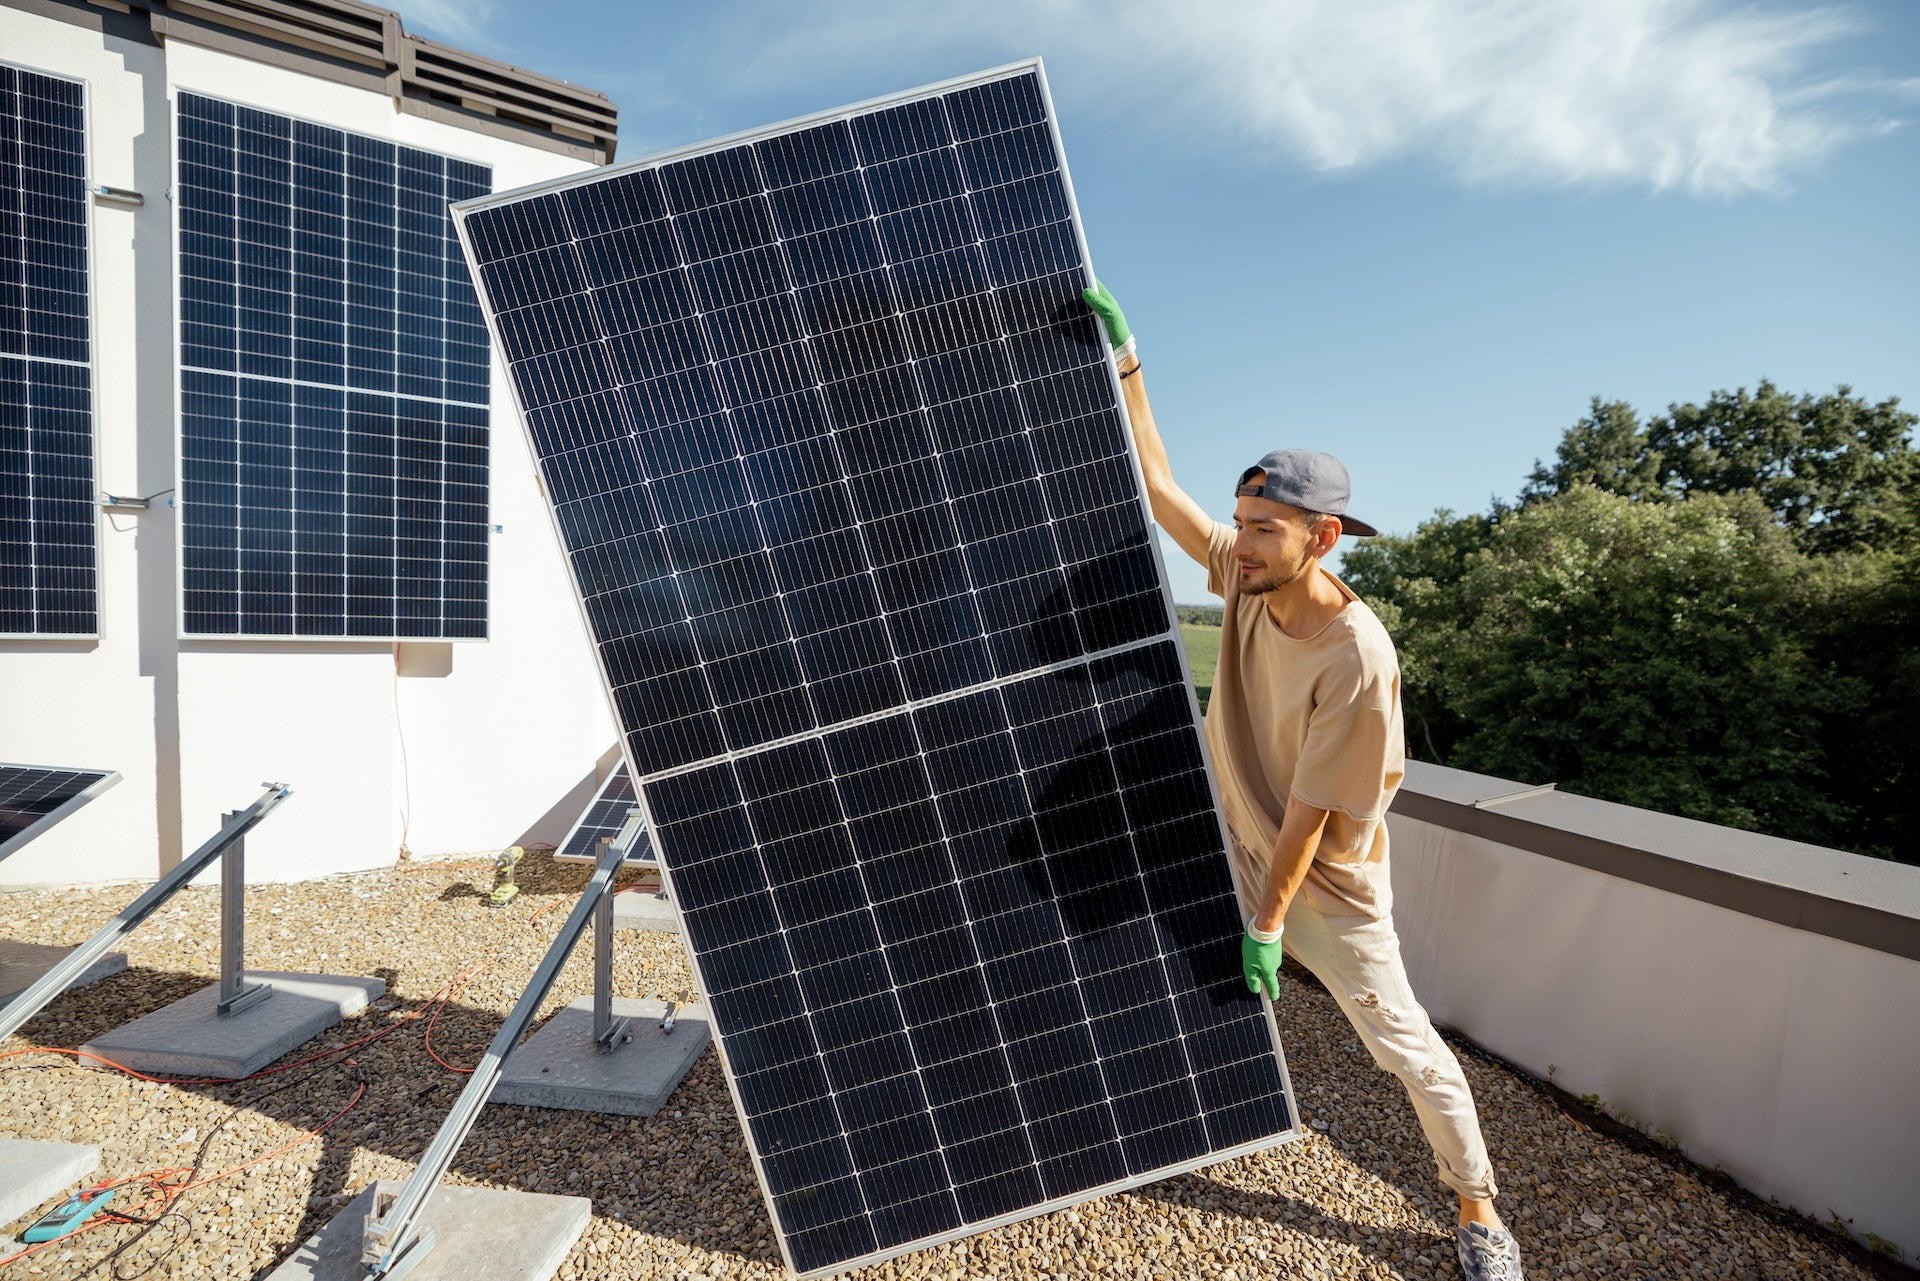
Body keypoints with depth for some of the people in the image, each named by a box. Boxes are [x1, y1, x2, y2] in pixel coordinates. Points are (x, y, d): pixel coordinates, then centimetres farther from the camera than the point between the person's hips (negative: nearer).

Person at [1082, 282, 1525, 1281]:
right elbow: (1157, 485, -7)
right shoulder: (1245, 579, -11)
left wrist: (1270, 921, -18)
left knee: (1405, 1046, 9)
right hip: (1239, 854, 6)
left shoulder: (1356, 654, -30)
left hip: (1327, 885, -6)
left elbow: (1310, 808, -25)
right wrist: (1123, 358, -9)